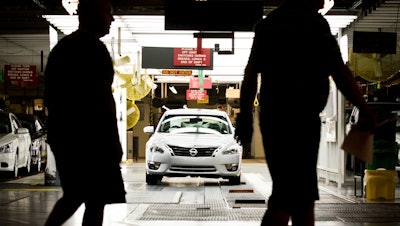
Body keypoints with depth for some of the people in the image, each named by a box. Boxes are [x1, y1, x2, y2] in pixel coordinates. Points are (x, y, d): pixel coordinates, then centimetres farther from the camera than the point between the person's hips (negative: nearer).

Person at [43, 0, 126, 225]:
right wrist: (115, 140, -13)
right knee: (96, 201, -2)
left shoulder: (60, 48, 15)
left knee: (74, 195, 19)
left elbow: (50, 95, 19)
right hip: (90, 137, -9)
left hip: (62, 134, 9)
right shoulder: (95, 49, -12)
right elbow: (104, 97, -17)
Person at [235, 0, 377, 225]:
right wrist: (366, 111, -2)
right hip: (300, 118, -9)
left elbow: (250, 75, 17)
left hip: (270, 115, 9)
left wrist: (245, 116, 21)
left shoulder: (267, 23, 16)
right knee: (289, 197, -10)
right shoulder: (314, 23, -7)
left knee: (305, 197, 17)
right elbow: (340, 72, -10)